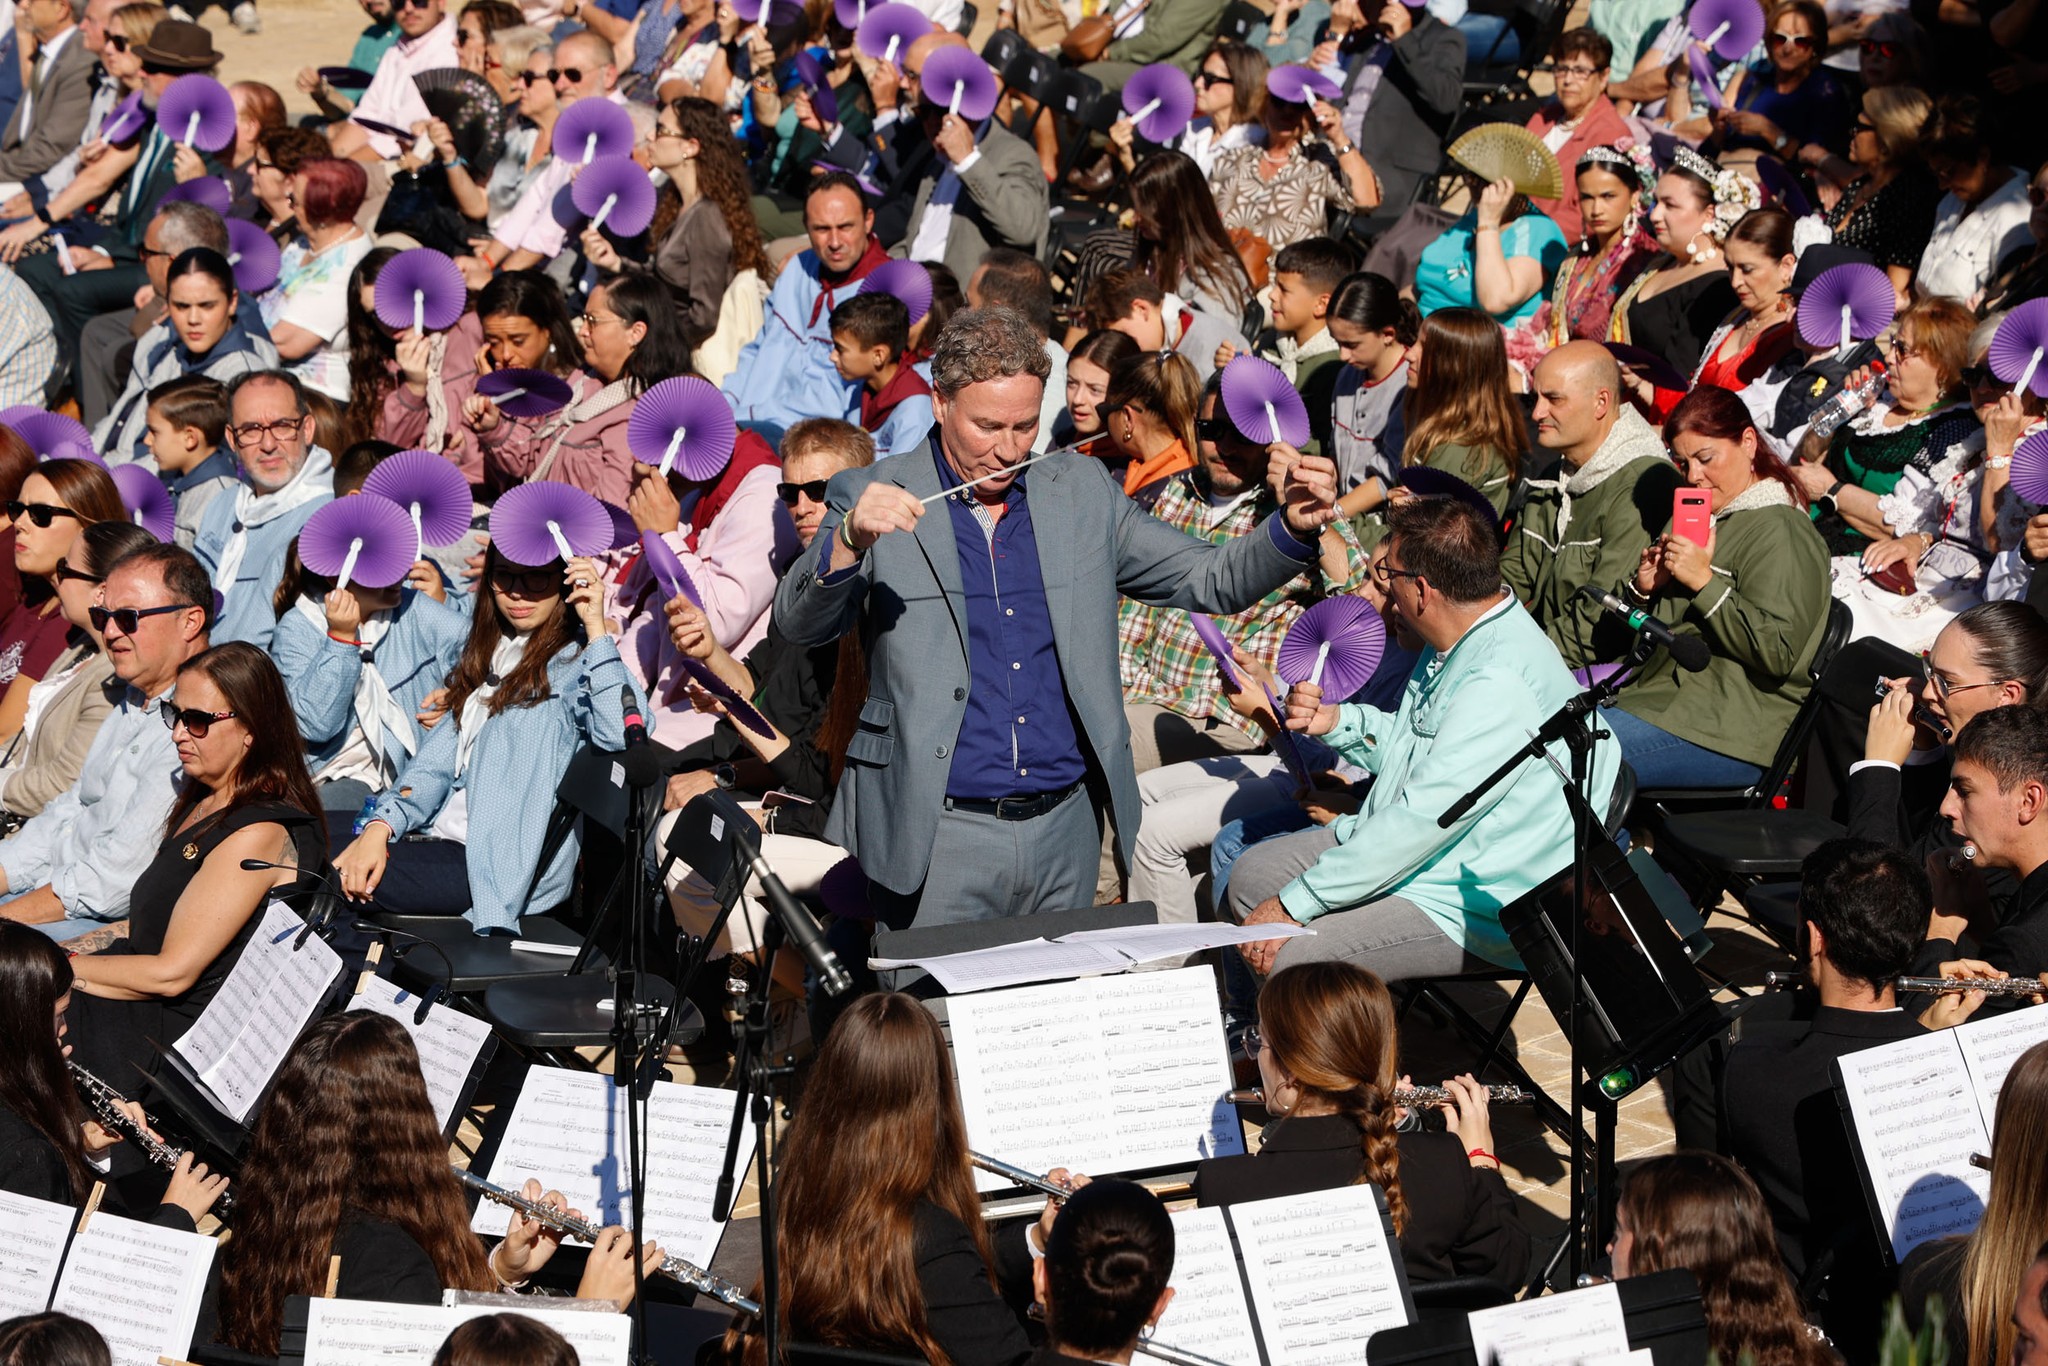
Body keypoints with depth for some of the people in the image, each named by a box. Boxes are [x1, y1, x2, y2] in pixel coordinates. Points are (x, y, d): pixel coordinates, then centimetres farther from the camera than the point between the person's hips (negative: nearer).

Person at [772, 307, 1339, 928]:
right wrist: (849, 541, -31)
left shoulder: (1082, 491, 9)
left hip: (1065, 829, 4)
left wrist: (1294, 527, -9)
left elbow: (1210, 580, 9)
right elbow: (798, 622, -12)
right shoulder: (875, 499, -2)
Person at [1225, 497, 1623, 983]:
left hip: (1465, 907, -11)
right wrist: (1336, 722, 2)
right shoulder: (1464, 642, 5)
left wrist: (1295, 902, -24)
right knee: (1251, 873, 10)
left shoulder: (1503, 684, -28)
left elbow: (1422, 819, -29)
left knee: (1286, 958, -24)